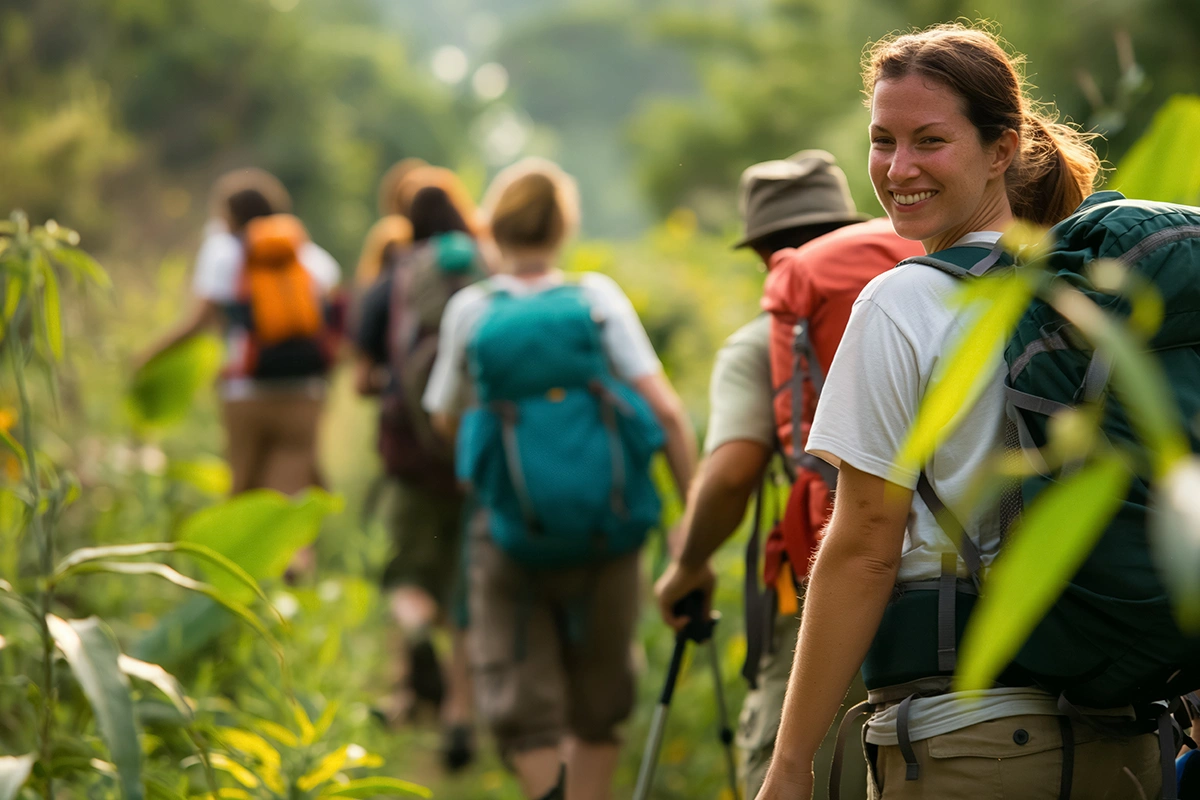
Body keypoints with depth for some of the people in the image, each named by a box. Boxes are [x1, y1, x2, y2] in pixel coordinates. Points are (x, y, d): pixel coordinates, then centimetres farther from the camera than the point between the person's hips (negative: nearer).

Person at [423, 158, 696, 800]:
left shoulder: (469, 310, -2)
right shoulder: (598, 297, -3)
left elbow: (445, 419, 11)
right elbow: (665, 411, -8)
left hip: (513, 536, -1)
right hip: (607, 531, 1)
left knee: (522, 710, 4)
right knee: (595, 709, 17)